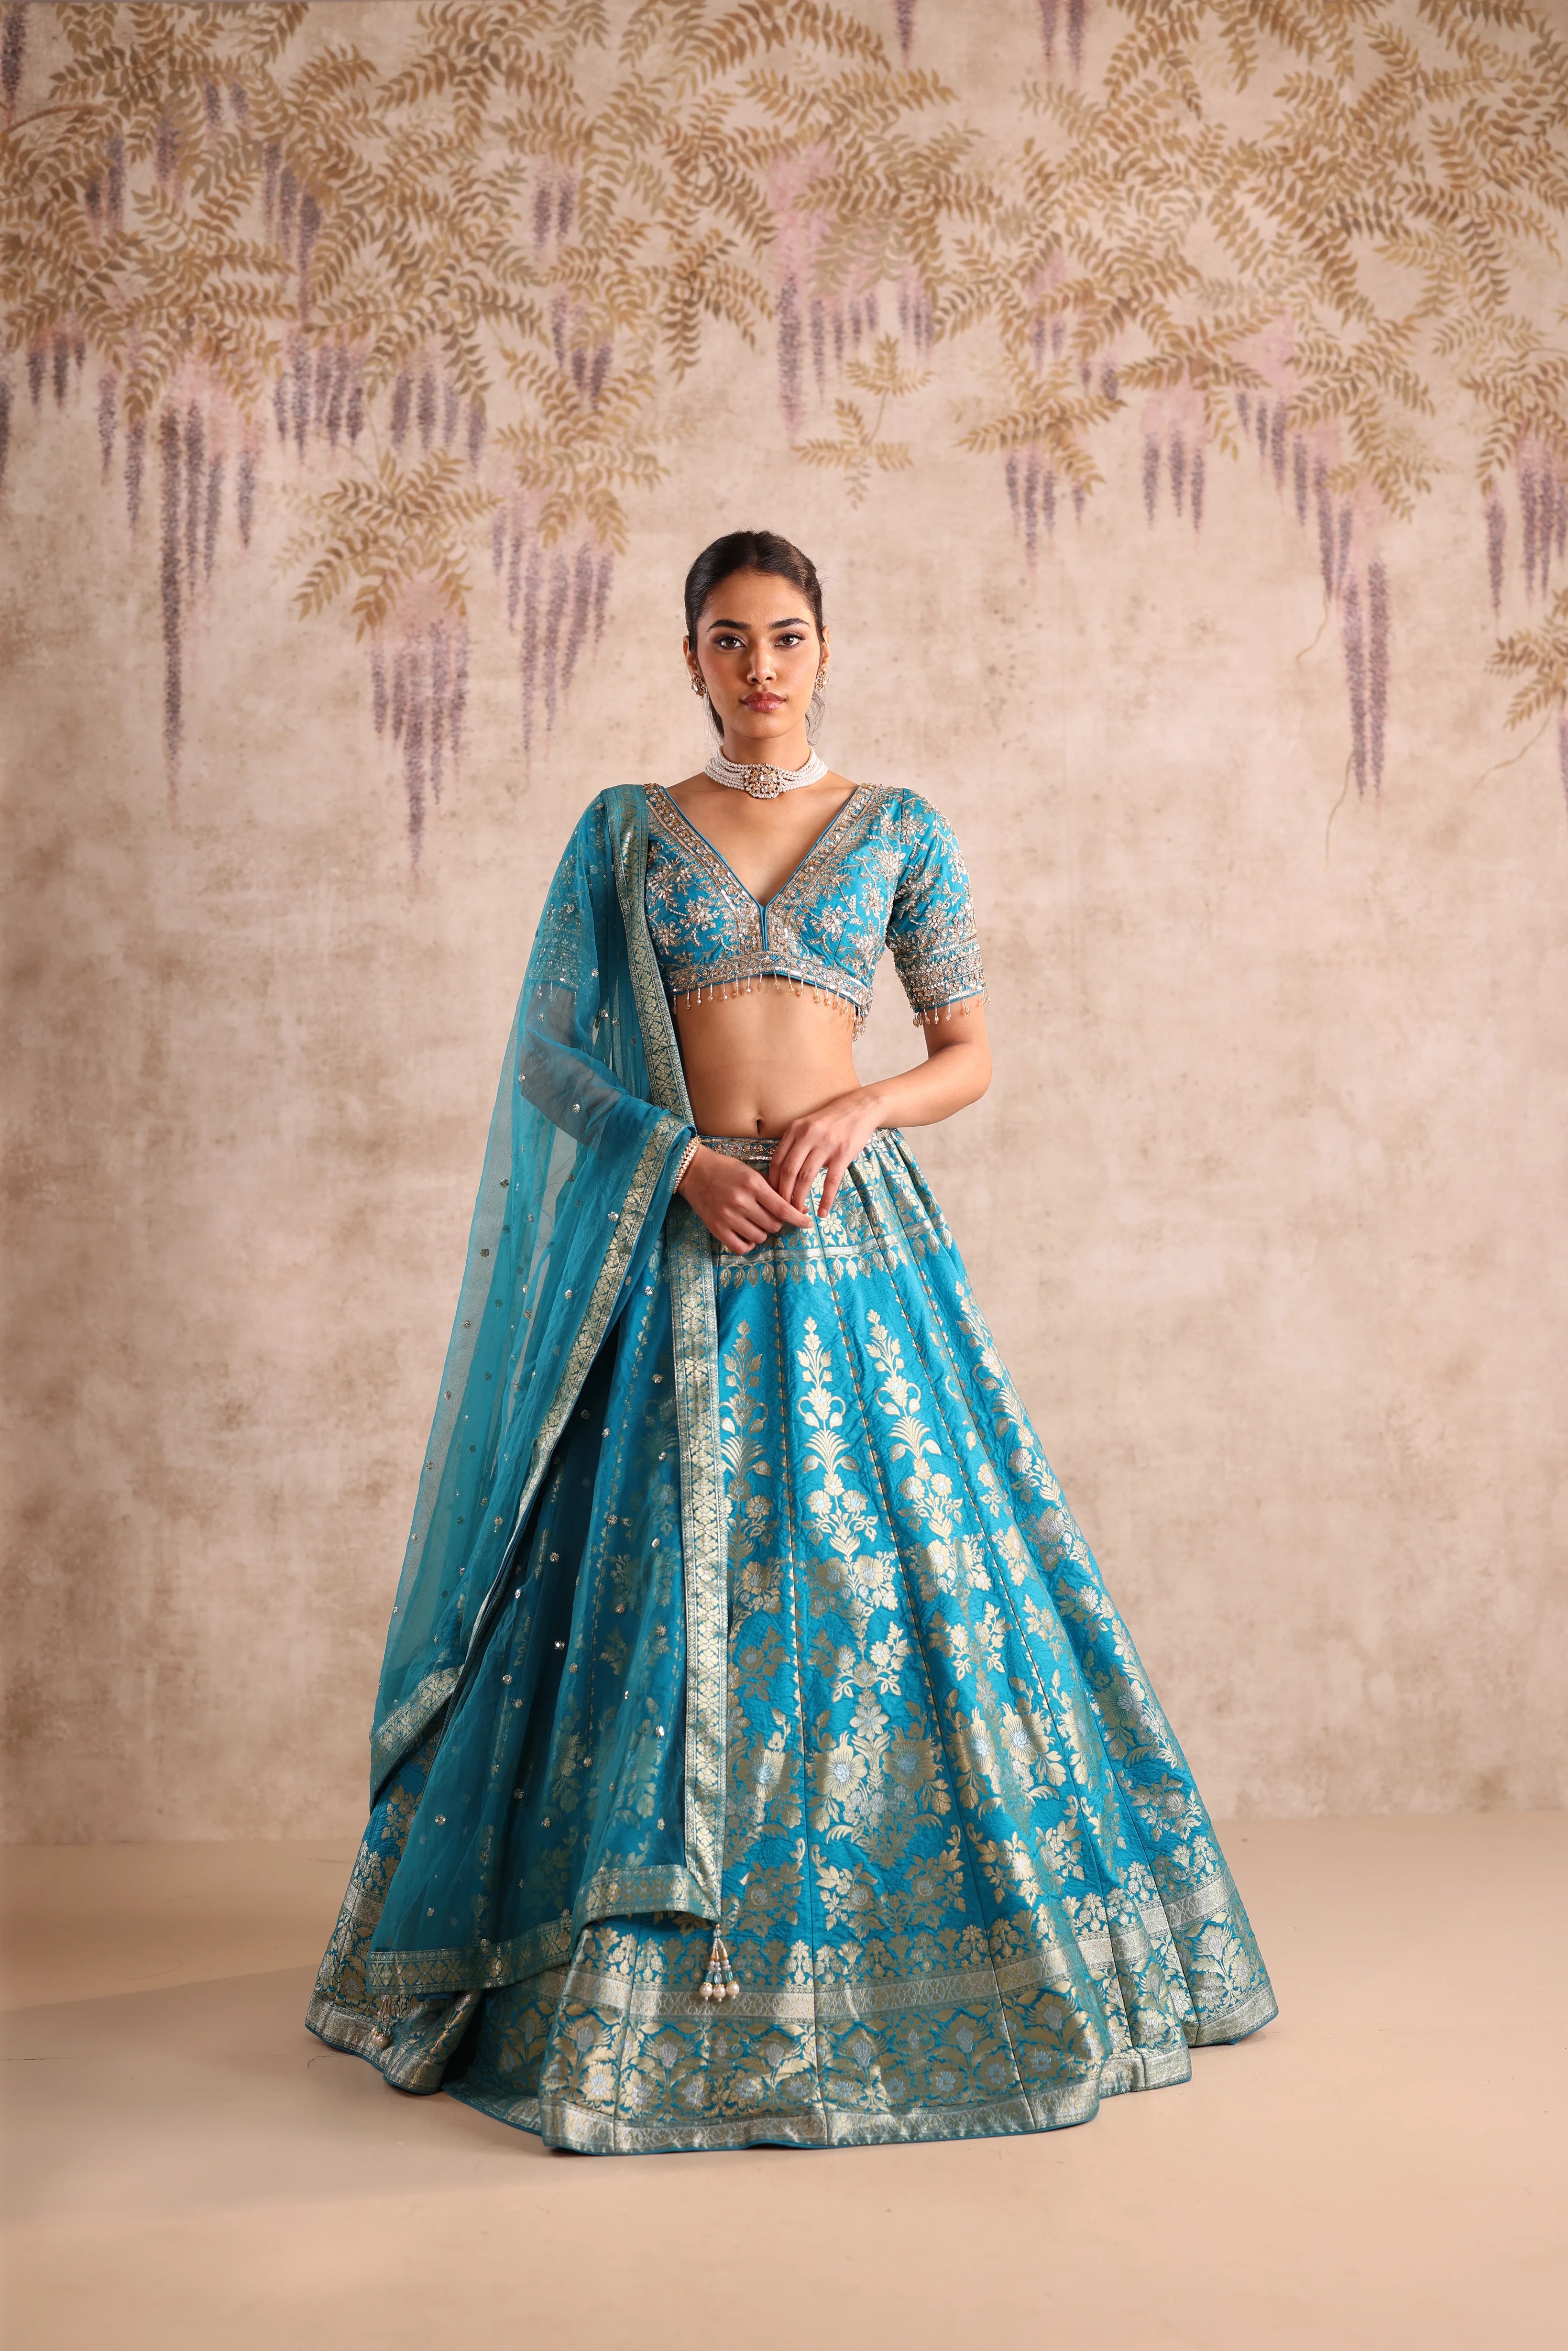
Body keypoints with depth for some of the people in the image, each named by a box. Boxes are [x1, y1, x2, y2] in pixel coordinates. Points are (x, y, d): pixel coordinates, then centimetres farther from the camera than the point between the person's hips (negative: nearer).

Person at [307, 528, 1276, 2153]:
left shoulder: (900, 830, 9)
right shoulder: (624, 831, 8)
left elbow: (969, 1056, 8)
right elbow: (549, 1057, 5)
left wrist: (857, 1110, -11)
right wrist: (680, 1155, -11)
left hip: (854, 1239, 0)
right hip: (679, 1246, 0)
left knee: (885, 1569, -1)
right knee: (670, 1586, 0)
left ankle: (903, 1964, 16)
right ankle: (660, 1973, 15)